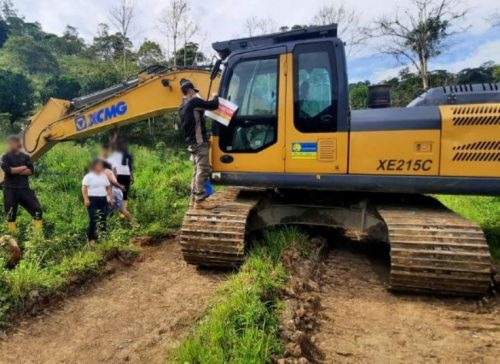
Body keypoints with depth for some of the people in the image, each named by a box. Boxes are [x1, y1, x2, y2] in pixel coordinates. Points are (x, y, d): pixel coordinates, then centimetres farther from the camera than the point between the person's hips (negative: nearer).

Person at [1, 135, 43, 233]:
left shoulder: (25, 157, 7)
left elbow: (31, 171, -5)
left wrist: (15, 171, -12)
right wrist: (23, 168, -7)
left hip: (24, 188, 2)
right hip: (10, 189, -1)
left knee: (37, 208, -3)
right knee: (10, 213, 4)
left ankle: (39, 232, 8)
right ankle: (11, 234, 17)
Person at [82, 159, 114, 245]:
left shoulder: (104, 176, 16)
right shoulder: (89, 176, -2)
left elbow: (109, 188, 18)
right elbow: (84, 188, -9)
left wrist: (111, 198, 12)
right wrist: (86, 199, -18)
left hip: (103, 199, 6)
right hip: (92, 199, -5)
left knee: (103, 219, 7)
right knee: (93, 220, -7)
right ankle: (91, 238, 1)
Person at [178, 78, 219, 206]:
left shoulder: (182, 107, 17)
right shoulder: (193, 102, -10)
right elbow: (213, 105, -10)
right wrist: (216, 97, 8)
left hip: (192, 142, 10)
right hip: (199, 141, -10)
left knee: (197, 170, 13)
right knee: (203, 169, -11)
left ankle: (194, 197, 16)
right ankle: (199, 199, -12)